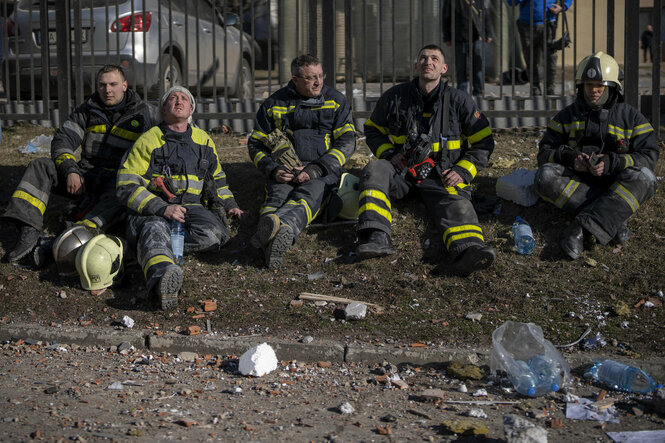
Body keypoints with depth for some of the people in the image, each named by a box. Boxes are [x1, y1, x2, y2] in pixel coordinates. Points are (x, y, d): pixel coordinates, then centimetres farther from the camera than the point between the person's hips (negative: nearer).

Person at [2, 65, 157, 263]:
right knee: (39, 167, -16)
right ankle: (29, 231, -30)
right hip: (85, 174, 4)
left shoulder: (144, 114, 1)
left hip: (118, 179, -4)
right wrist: (70, 171, -16)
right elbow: (62, 139, 2)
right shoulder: (88, 109, 9)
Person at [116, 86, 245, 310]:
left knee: (213, 234, -32)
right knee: (155, 230, -41)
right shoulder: (148, 140, 3)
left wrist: (229, 205, 16)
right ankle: (163, 276, -71)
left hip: (191, 206, 4)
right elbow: (126, 186, -5)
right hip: (152, 209, -4)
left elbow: (217, 178, 34)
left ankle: (153, 247, -29)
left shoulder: (204, 140, 19)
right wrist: (162, 208, -18)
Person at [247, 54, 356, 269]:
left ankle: (279, 224, -71)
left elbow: (346, 142, 3)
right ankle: (271, 242, -68)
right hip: (284, 170, 1)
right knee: (278, 195, -34)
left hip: (323, 171, -1)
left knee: (308, 195, -36)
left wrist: (316, 169, -12)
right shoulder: (274, 104, 13)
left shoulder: (336, 101, 11)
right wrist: (273, 169, -7)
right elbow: (256, 144, 15)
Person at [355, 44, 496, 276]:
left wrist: (462, 172, -6)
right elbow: (373, 130, 21)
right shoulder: (395, 96, 8)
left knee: (455, 203, -33)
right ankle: (376, 237, -47)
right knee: (374, 169, -29)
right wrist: (388, 154, 0)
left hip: (440, 176, -2)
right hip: (401, 170, 2)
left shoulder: (459, 101, 5)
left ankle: (469, 249, -63)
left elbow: (484, 143, 8)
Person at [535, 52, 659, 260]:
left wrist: (611, 162, -21)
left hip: (616, 186, -1)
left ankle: (584, 228, -43)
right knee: (545, 175, -29)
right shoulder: (567, 116, 11)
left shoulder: (632, 117, 6)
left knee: (644, 177, -33)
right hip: (576, 184, 1)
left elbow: (648, 156, -4)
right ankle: (611, 218, -32)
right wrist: (568, 157, -17)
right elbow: (544, 154, 6)